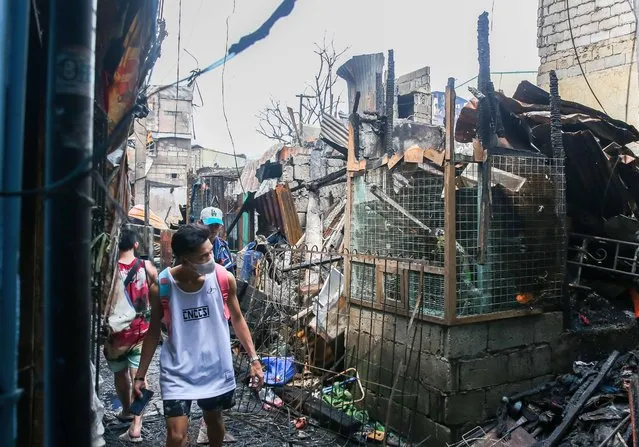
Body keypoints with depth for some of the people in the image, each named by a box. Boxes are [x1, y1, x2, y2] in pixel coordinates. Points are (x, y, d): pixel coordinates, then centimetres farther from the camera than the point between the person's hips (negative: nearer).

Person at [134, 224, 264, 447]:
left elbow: (237, 319, 1)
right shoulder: (161, 287, -16)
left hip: (215, 367, 2)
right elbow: (153, 332, -2)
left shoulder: (224, 278, -13)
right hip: (177, 372, -2)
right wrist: (140, 376, 1)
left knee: (214, 419, 21)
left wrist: (253, 358, -2)